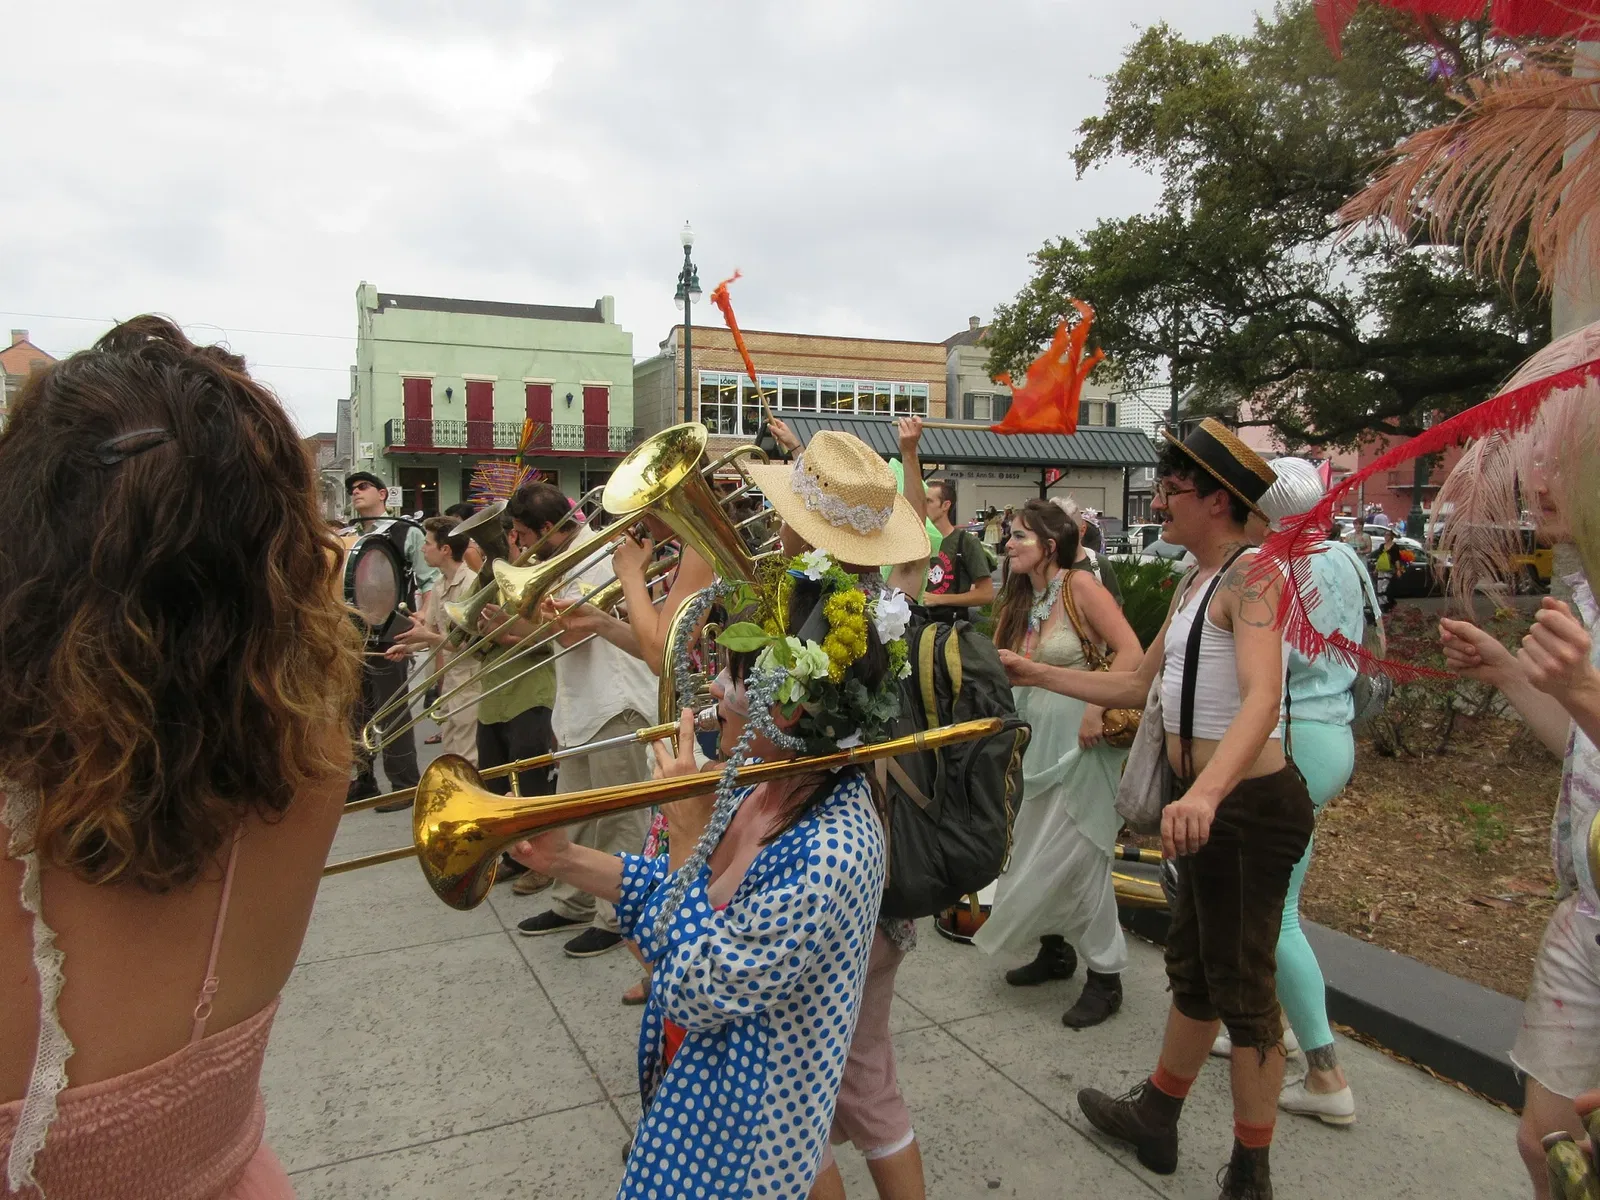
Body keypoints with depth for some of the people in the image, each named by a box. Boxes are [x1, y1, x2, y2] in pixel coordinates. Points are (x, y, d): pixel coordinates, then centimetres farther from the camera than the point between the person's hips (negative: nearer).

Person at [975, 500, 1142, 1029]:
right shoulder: (1021, 599, 10)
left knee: (1078, 855, -2)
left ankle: (1105, 977, 13)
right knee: (1034, 851, 14)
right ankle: (1056, 949, 34)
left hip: (1081, 741, -8)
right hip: (1040, 739, 8)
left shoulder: (1080, 585, -12)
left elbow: (1131, 651, -19)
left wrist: (1096, 708, -23)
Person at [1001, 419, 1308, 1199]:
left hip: (1248, 806, -9)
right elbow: (1138, 685, 17)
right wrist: (1039, 675, 15)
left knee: (1242, 987, 5)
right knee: (1192, 971, 22)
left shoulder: (1249, 576, -18)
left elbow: (1262, 695, -35)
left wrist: (1206, 792, -49)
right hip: (1203, 804, 10)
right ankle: (1154, 1119, 40)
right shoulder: (1193, 582, 11)